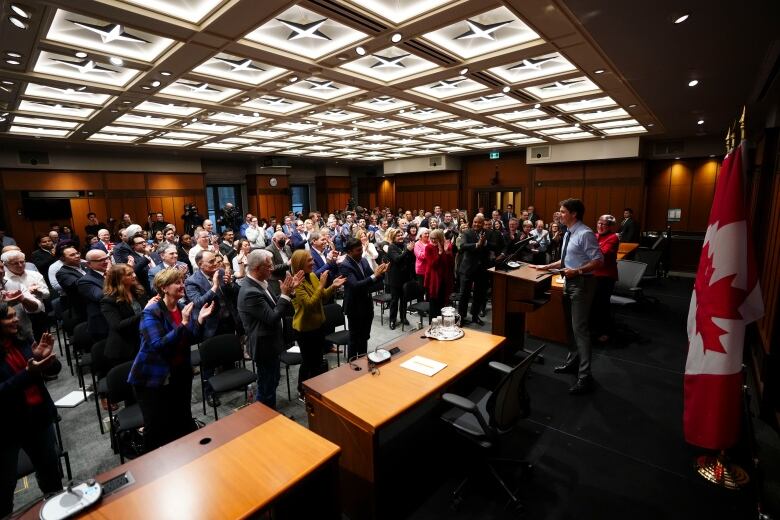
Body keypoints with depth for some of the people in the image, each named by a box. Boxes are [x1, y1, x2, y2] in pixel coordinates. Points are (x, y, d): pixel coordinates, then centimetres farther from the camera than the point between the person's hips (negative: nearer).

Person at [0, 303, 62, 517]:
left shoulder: (22, 342, 0)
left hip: (38, 417, 5)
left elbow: (54, 370, 1)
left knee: (50, 468, 20)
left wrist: (46, 357, -18)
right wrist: (29, 373, -30)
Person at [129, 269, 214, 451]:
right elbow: (159, 345, -28)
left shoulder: (183, 308, 0)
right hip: (153, 377, -5)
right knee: (157, 427, 5)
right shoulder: (151, 313, -18)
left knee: (184, 422, 16)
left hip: (180, 374, 6)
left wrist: (200, 320, -13)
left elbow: (192, 340, 4)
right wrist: (183, 324, -35)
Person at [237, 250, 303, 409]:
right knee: (267, 388, 8)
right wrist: (285, 294, -23)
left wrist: (290, 290, -4)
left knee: (272, 383, 26)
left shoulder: (262, 282, 0)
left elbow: (276, 308, 8)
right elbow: (272, 318, -28)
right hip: (264, 346, -10)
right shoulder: (250, 292, -29)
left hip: (271, 343, 10)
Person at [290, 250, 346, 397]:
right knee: (308, 362, 9)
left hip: (318, 324, 8)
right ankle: (303, 391, 31)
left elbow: (323, 297, 8)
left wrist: (333, 287, -9)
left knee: (318, 360, 20)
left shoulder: (313, 276, 1)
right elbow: (309, 304, -29)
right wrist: (321, 285, -31)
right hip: (305, 328, -7)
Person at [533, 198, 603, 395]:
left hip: (581, 283, -10)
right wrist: (547, 266, 13)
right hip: (569, 282, 10)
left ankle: (585, 377, 1)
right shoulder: (568, 233, 11)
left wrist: (577, 271, -29)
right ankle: (572, 363, 37)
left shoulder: (585, 234, -18)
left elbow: (599, 260, -20)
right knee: (570, 326, 20)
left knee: (580, 328, -7)